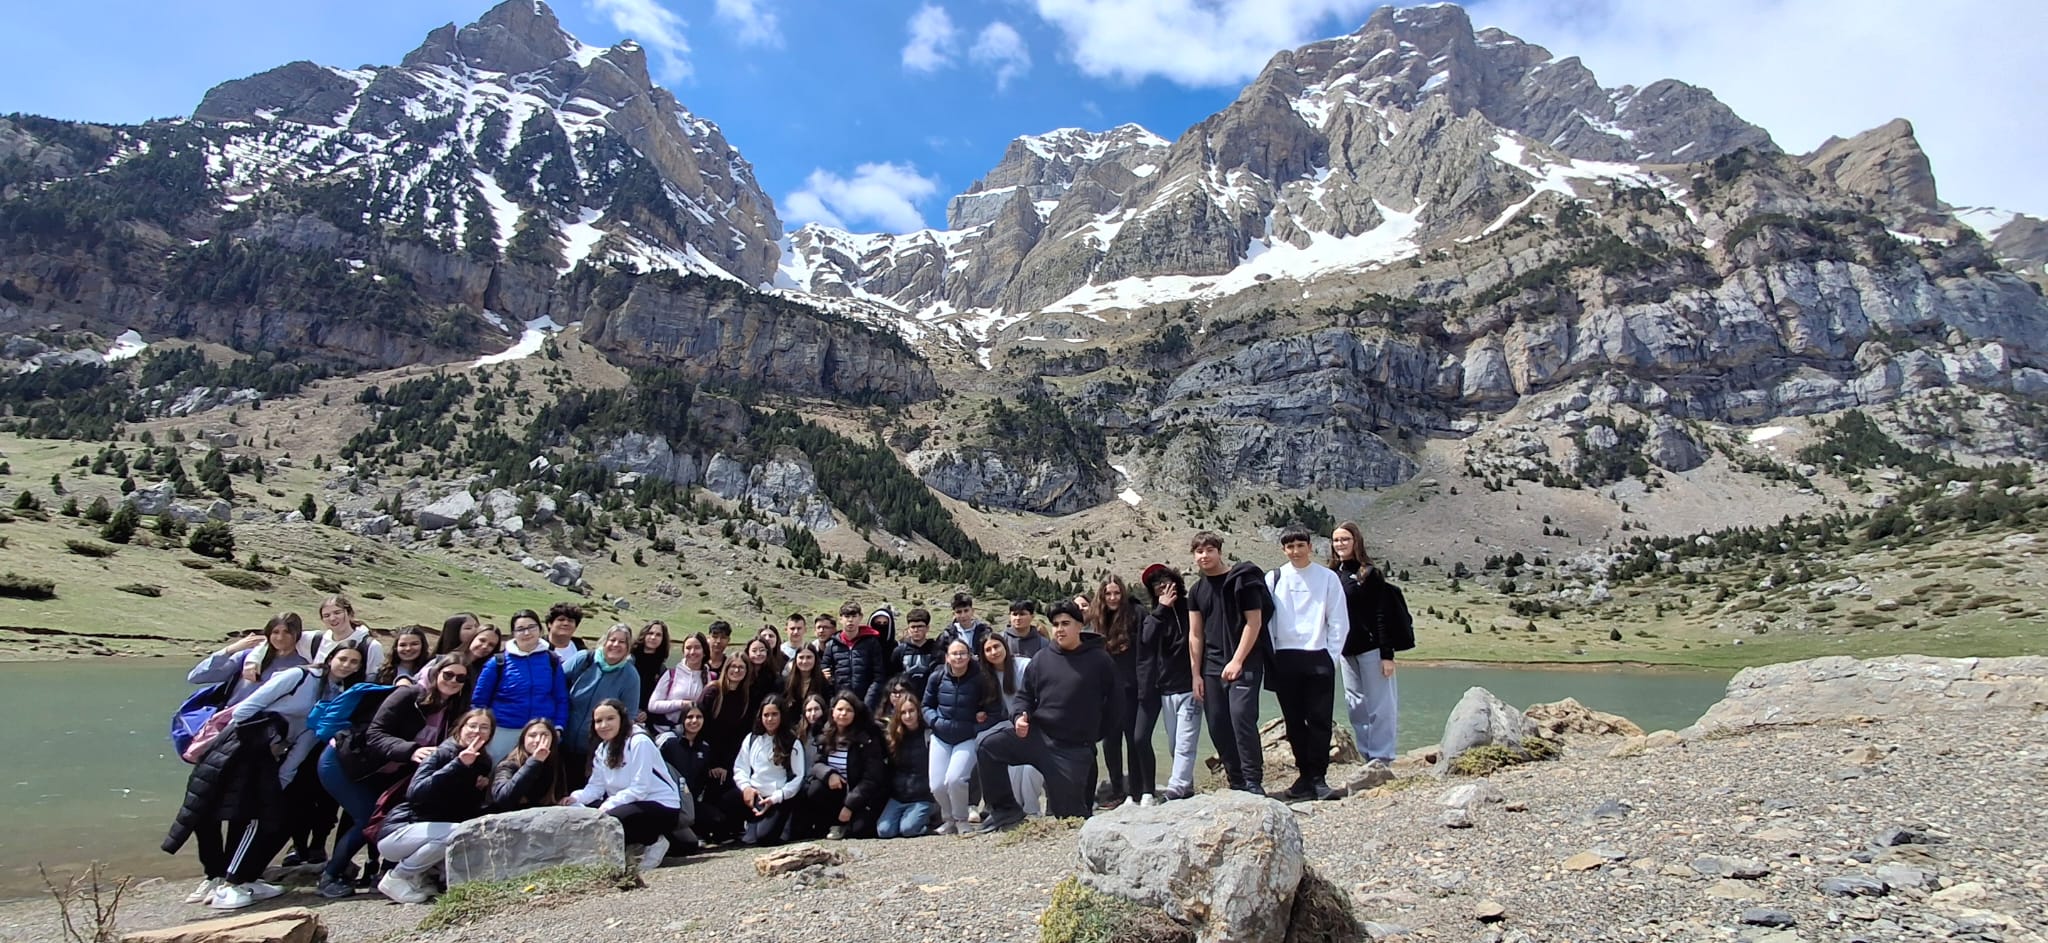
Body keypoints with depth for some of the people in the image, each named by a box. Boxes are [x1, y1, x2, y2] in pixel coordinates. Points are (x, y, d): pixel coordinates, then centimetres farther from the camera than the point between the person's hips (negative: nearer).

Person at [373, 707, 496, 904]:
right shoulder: (442, 753, -14)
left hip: (437, 830, 7)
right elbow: (414, 793, -31)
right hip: (398, 832, -7)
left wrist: (481, 790, -12)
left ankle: (420, 876, 3)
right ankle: (398, 877, -9)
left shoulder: (484, 762, 4)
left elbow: (468, 811, 8)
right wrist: (458, 764, -37)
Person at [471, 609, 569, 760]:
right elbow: (479, 700, 5)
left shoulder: (552, 661, 4)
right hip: (502, 733, -1)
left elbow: (561, 699, 7)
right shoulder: (498, 662, -1)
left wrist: (558, 729, -3)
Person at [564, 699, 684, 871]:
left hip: (661, 806, -8)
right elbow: (596, 787, 3)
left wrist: (608, 805, -25)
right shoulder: (602, 749, 11)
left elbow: (639, 789, -20)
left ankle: (653, 842, -7)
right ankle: (632, 844, 4)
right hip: (630, 803, 8)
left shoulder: (639, 743, -15)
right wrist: (575, 797, -16)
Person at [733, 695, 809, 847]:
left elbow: (797, 777, -3)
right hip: (752, 796, 3)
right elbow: (739, 767, 12)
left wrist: (776, 797, -13)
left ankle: (783, 825, 7)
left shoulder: (793, 743, -1)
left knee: (763, 836, -23)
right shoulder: (752, 738, 11)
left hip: (778, 799, -3)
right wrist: (746, 786, -7)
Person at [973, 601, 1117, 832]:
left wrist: (1092, 735, 4)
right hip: (1035, 733, 3)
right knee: (986, 745, -19)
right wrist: (1020, 716, -8)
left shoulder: (1100, 661, -3)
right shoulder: (1042, 660, 6)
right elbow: (1025, 695, 13)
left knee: (1068, 813, 1)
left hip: (1073, 749, -3)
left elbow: (1111, 705, 3)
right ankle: (1005, 810, -6)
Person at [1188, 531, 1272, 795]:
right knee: (1218, 726, 4)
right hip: (1212, 667, 6)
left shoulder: (1242, 579, -4)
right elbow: (1195, 635, 12)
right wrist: (1196, 674, 6)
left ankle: (1253, 781, -8)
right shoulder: (1197, 590, 12)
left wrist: (1237, 661, -14)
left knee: (1241, 715, -18)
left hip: (1244, 663, -6)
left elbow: (1254, 621, -9)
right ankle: (1236, 782, 16)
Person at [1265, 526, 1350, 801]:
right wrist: (1271, 659, 1)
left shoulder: (1327, 577, 2)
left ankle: (1318, 778, 6)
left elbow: (1339, 621, 3)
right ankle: (1305, 777, 16)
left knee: (1319, 720, -2)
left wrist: (1332, 657, -2)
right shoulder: (1273, 579, 4)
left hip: (1318, 658, -1)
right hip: (1285, 660, 1)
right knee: (1294, 722, 6)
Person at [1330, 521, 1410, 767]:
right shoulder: (1332, 575, 8)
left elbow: (1382, 616, -10)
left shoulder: (1369, 574, -7)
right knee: (1355, 705, 11)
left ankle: (1381, 756, 8)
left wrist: (1387, 654, -15)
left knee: (1379, 704, 0)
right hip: (1345, 650, 6)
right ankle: (1366, 755, 20)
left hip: (1370, 649, -6)